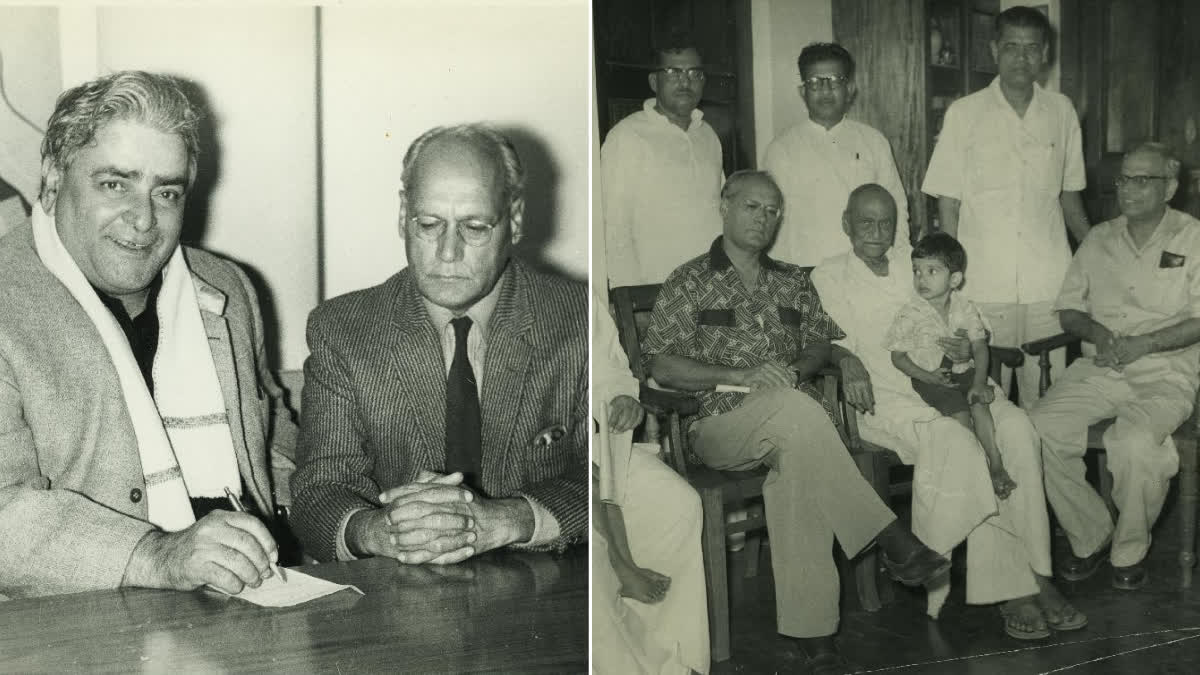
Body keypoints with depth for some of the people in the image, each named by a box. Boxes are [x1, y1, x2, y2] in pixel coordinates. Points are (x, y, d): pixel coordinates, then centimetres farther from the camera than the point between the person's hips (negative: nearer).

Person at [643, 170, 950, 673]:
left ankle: (813, 632, -36)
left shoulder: (793, 282, 20)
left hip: (787, 426, 4)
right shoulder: (689, 282, 5)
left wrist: (796, 369, -3)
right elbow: (662, 366, -1)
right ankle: (891, 540, -34)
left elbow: (820, 345, 22)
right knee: (795, 408, -36)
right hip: (719, 427, -3)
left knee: (799, 462, -34)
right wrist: (741, 375, -13)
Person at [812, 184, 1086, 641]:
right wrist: (847, 360, -22)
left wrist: (968, 351, -1)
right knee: (957, 441, -32)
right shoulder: (828, 278, 12)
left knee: (1016, 428, -24)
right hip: (886, 397, -4)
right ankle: (1019, 585, -23)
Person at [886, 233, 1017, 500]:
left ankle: (997, 465, -18)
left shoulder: (965, 308, 1)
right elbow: (898, 357, -4)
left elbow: (980, 347, 2)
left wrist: (979, 381, -12)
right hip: (929, 378, -3)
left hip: (963, 371, 3)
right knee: (960, 411, -22)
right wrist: (928, 376, -16)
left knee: (979, 403, -22)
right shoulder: (910, 314, -8)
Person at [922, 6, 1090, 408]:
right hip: (983, 284, -2)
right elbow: (948, 202, 3)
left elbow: (1069, 195, 18)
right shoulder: (964, 113, 3)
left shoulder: (1061, 111, 10)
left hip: (1048, 284, 2)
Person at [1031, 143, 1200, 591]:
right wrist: (1095, 330, -5)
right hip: (1100, 368, 4)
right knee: (1042, 428, -22)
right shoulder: (1099, 239, 15)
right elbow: (1067, 309, 16)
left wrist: (1142, 343, -17)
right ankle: (1090, 538, -4)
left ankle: (1130, 550, -7)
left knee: (1135, 441, -34)